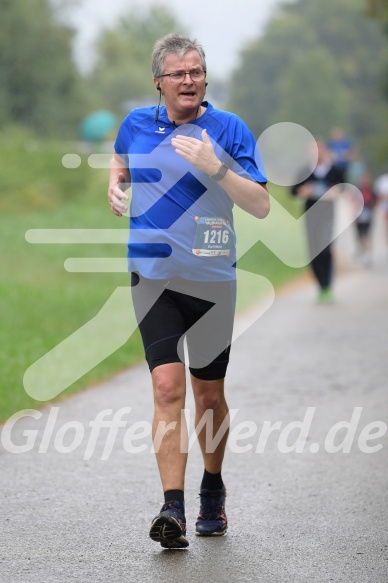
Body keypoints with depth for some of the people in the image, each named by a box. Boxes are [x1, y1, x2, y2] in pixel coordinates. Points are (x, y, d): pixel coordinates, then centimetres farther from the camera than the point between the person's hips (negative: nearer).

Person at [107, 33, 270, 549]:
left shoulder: (229, 129, -3)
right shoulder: (136, 125, 6)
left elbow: (261, 206, -8)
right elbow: (122, 163, 29)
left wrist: (215, 167, -21)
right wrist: (115, 187, 7)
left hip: (212, 279, 0)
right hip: (153, 277, 1)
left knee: (209, 396, 9)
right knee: (168, 388, -14)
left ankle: (212, 490, 33)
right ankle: (173, 510, -20)